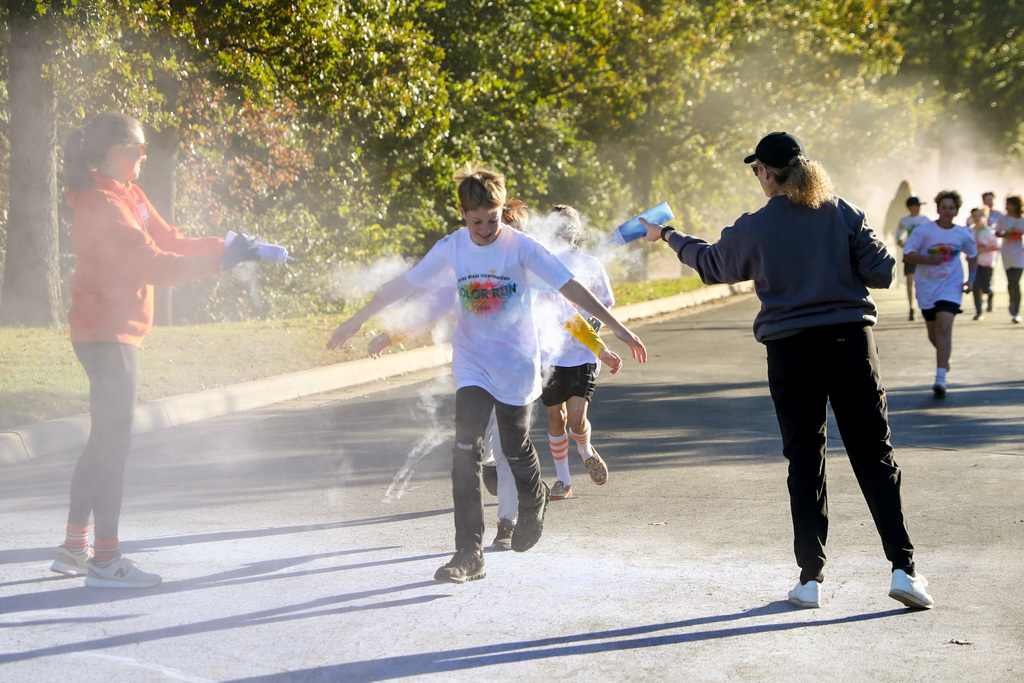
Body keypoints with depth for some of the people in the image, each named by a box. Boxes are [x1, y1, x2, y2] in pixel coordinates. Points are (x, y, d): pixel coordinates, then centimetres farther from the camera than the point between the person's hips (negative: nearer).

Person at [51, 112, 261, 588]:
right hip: (107, 335, -10)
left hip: (113, 333, 10)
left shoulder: (128, 196, 12)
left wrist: (226, 246, 0)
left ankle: (74, 547, 24)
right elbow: (153, 265, -24)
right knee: (113, 443, -6)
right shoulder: (102, 205, -18)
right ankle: (104, 561, 0)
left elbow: (169, 241, 12)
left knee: (105, 440, 15)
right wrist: (219, 262, -21)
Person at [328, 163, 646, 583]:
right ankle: (469, 554, -9)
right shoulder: (451, 249, -4)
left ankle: (533, 505, 45)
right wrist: (356, 321, 10)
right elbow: (404, 285, 6)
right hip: (472, 364, 2)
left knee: (515, 449, 9)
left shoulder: (521, 247, -13)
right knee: (466, 450, -11)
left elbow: (568, 286, -16)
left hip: (516, 363, -2)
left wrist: (616, 326, -21)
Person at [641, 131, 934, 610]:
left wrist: (668, 238, 31)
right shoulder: (843, 214, 0)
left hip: (790, 353, 0)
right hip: (850, 345, 1)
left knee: (804, 463, 8)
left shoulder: (753, 229, -2)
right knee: (875, 457, 4)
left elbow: (711, 264, 15)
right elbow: (882, 273, -2)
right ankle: (903, 567, -2)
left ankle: (810, 578, 10)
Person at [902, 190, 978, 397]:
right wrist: (928, 259, -24)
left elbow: (972, 255, 17)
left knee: (944, 328, -19)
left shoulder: (964, 234, -1)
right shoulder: (924, 231, -8)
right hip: (927, 287, 1)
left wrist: (971, 278, 5)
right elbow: (907, 254, -9)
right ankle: (945, 356, 46)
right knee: (933, 335, 11)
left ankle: (940, 379, -23)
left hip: (950, 287, -1)